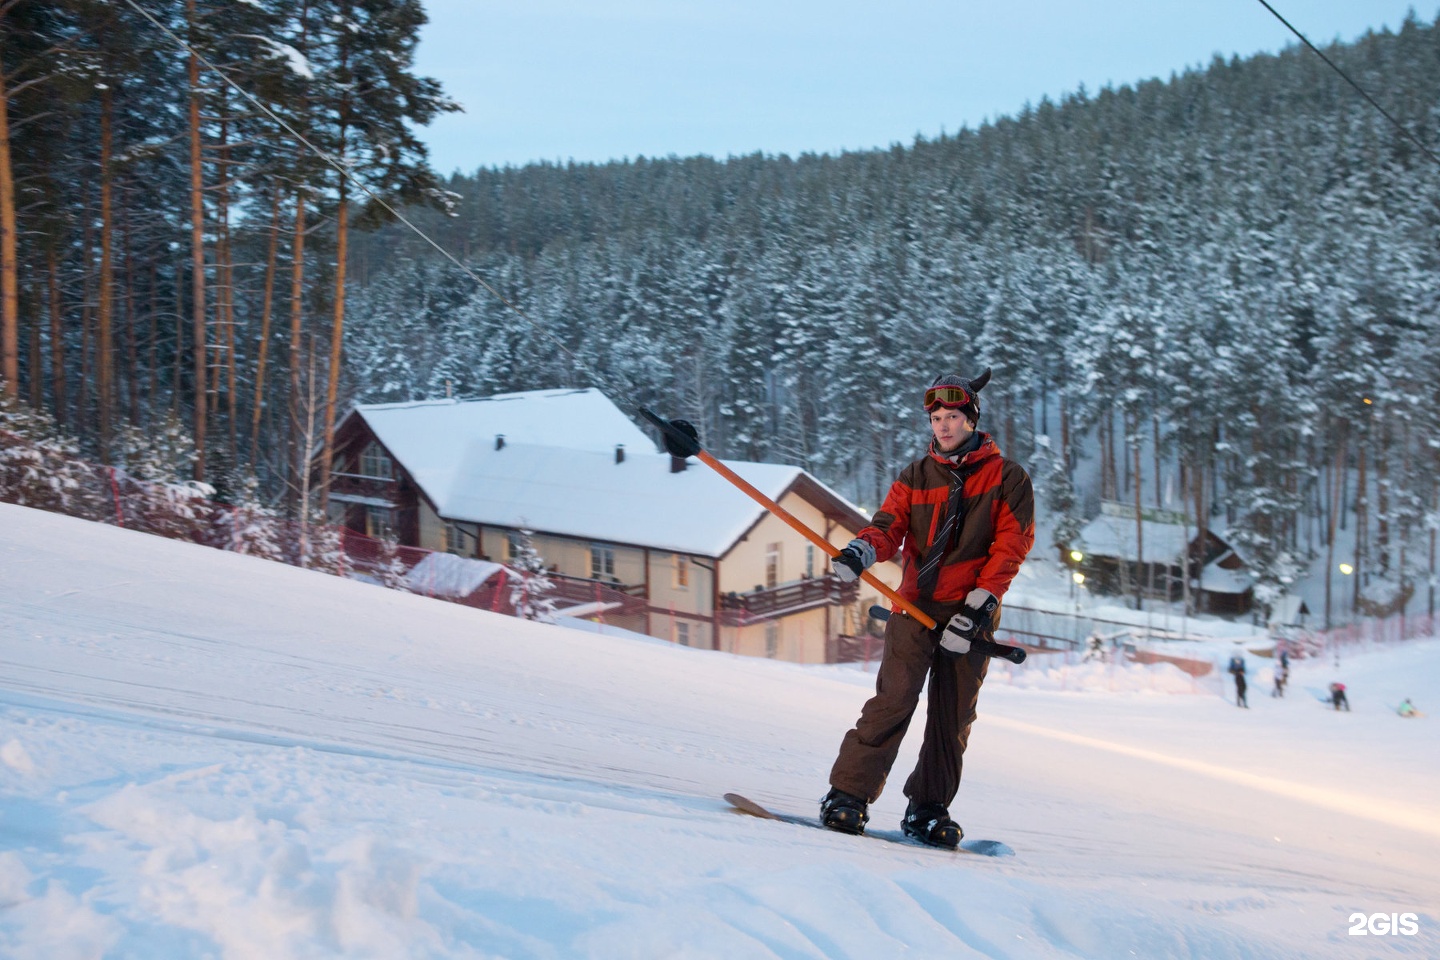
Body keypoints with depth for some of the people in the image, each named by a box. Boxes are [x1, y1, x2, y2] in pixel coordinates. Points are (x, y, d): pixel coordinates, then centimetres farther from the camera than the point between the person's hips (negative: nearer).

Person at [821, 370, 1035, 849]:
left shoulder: (1006, 477, 4)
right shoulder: (915, 477, 11)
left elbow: (1011, 544, -3)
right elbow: (888, 525, -1)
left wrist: (979, 605, -13)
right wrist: (859, 551, -24)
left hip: (971, 616, 0)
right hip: (916, 606, 0)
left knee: (953, 718, 6)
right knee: (894, 700, -12)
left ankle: (928, 810, 18)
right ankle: (848, 795, -8)